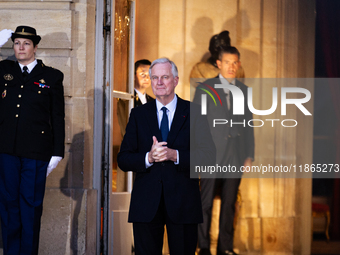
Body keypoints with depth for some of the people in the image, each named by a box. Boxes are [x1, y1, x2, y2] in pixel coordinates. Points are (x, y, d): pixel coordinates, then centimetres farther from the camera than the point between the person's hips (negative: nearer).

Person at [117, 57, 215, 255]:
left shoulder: (193, 113, 4)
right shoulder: (138, 115, 10)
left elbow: (208, 155, -4)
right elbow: (123, 160, 4)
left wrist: (175, 155, -18)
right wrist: (148, 158, -15)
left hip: (183, 202, -1)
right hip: (146, 203, 1)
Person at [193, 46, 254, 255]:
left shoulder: (244, 91, 13)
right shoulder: (205, 89, 3)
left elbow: (249, 125, 14)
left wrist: (250, 155, 8)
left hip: (236, 157, 3)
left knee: (229, 203, 6)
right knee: (206, 203, -1)